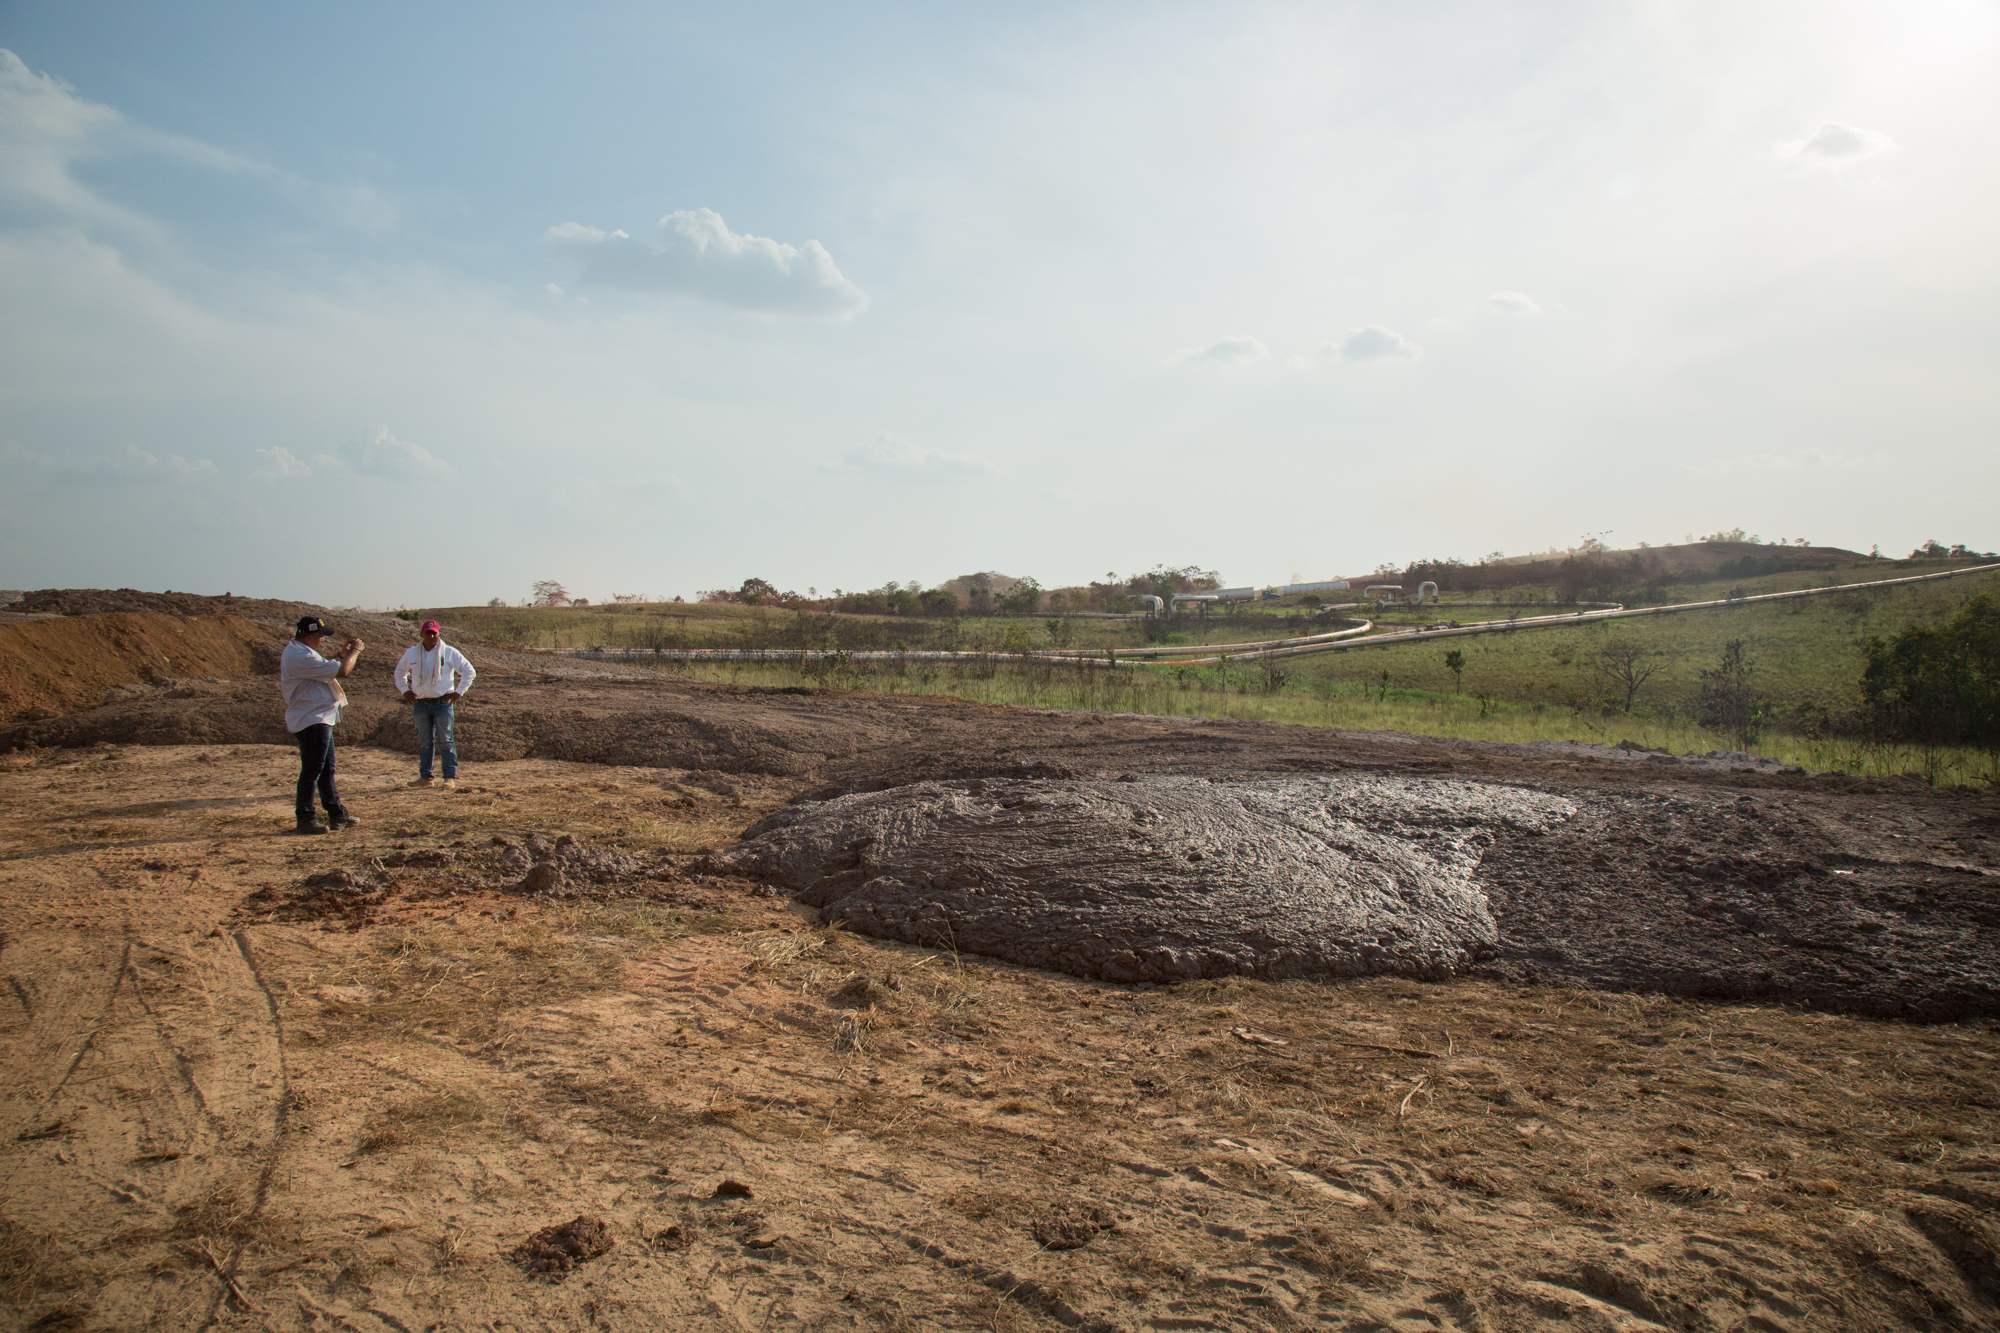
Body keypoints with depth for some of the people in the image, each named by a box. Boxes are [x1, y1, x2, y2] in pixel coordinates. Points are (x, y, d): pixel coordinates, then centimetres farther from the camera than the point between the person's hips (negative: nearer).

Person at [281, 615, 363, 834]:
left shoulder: (297, 651, 13)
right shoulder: (301, 657, -22)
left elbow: (325, 667, 24)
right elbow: (341, 671, -23)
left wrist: (343, 653, 13)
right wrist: (354, 651, -7)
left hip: (320, 720, 12)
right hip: (312, 721, -12)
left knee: (327, 769, 16)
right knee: (311, 771, -5)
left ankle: (337, 815, 23)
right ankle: (305, 819, 2)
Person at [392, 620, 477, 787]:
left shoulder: (450, 653, -2)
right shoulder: (411, 653, 9)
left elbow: (469, 671, 1)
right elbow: (400, 671, 25)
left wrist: (459, 692, -4)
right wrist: (405, 690, 13)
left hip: (442, 702, -4)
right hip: (421, 703, 4)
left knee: (445, 740, -7)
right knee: (424, 742, 9)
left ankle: (450, 777, -6)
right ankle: (426, 777, 16)